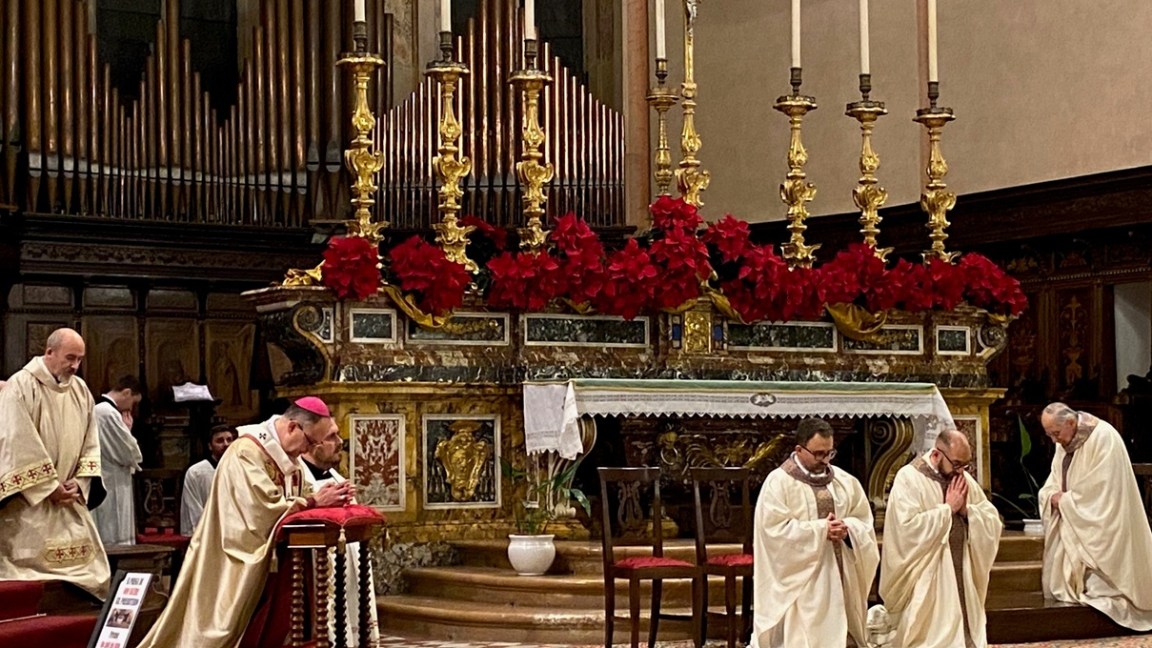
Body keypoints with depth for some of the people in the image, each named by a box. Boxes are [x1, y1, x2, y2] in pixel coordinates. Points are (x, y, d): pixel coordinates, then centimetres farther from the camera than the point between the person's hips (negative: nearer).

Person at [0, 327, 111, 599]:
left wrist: (79, 483, -4)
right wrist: (48, 487, -15)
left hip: (70, 499, 6)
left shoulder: (80, 390, 10)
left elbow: (90, 442, 11)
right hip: (30, 501, -6)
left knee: (87, 570, 2)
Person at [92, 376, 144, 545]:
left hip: (102, 490, 10)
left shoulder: (97, 410, 14)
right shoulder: (110, 413, -17)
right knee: (116, 547, -7)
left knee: (104, 544, 10)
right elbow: (129, 454, -15)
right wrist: (127, 429, -1)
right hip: (112, 492, -10)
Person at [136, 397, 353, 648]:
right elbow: (265, 509, -27)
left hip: (259, 560, 9)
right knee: (221, 624, -4)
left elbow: (288, 503, 9)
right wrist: (313, 502, -22)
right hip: (236, 560, -9)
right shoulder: (247, 452, -21)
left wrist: (322, 500, -9)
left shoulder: (285, 454, 8)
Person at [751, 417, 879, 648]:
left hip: (834, 578, 5)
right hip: (797, 581, -5)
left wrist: (847, 529, -12)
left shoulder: (844, 481, 10)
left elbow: (864, 521, 11)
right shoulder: (779, 481, -7)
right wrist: (820, 529, -18)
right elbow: (774, 528, -15)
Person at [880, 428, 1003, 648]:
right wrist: (948, 508, -15)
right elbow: (908, 528, -23)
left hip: (963, 578, 6)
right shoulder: (909, 478, -10)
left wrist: (966, 510, -11)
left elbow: (993, 523, 7)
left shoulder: (963, 479, 10)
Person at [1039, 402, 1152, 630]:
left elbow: (1101, 486, -23)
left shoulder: (1103, 438, -19)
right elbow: (1055, 481, 12)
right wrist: (1053, 496, -11)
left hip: (1099, 523, -8)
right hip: (1072, 522, 8)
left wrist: (1065, 500, -16)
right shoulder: (1064, 441, 7)